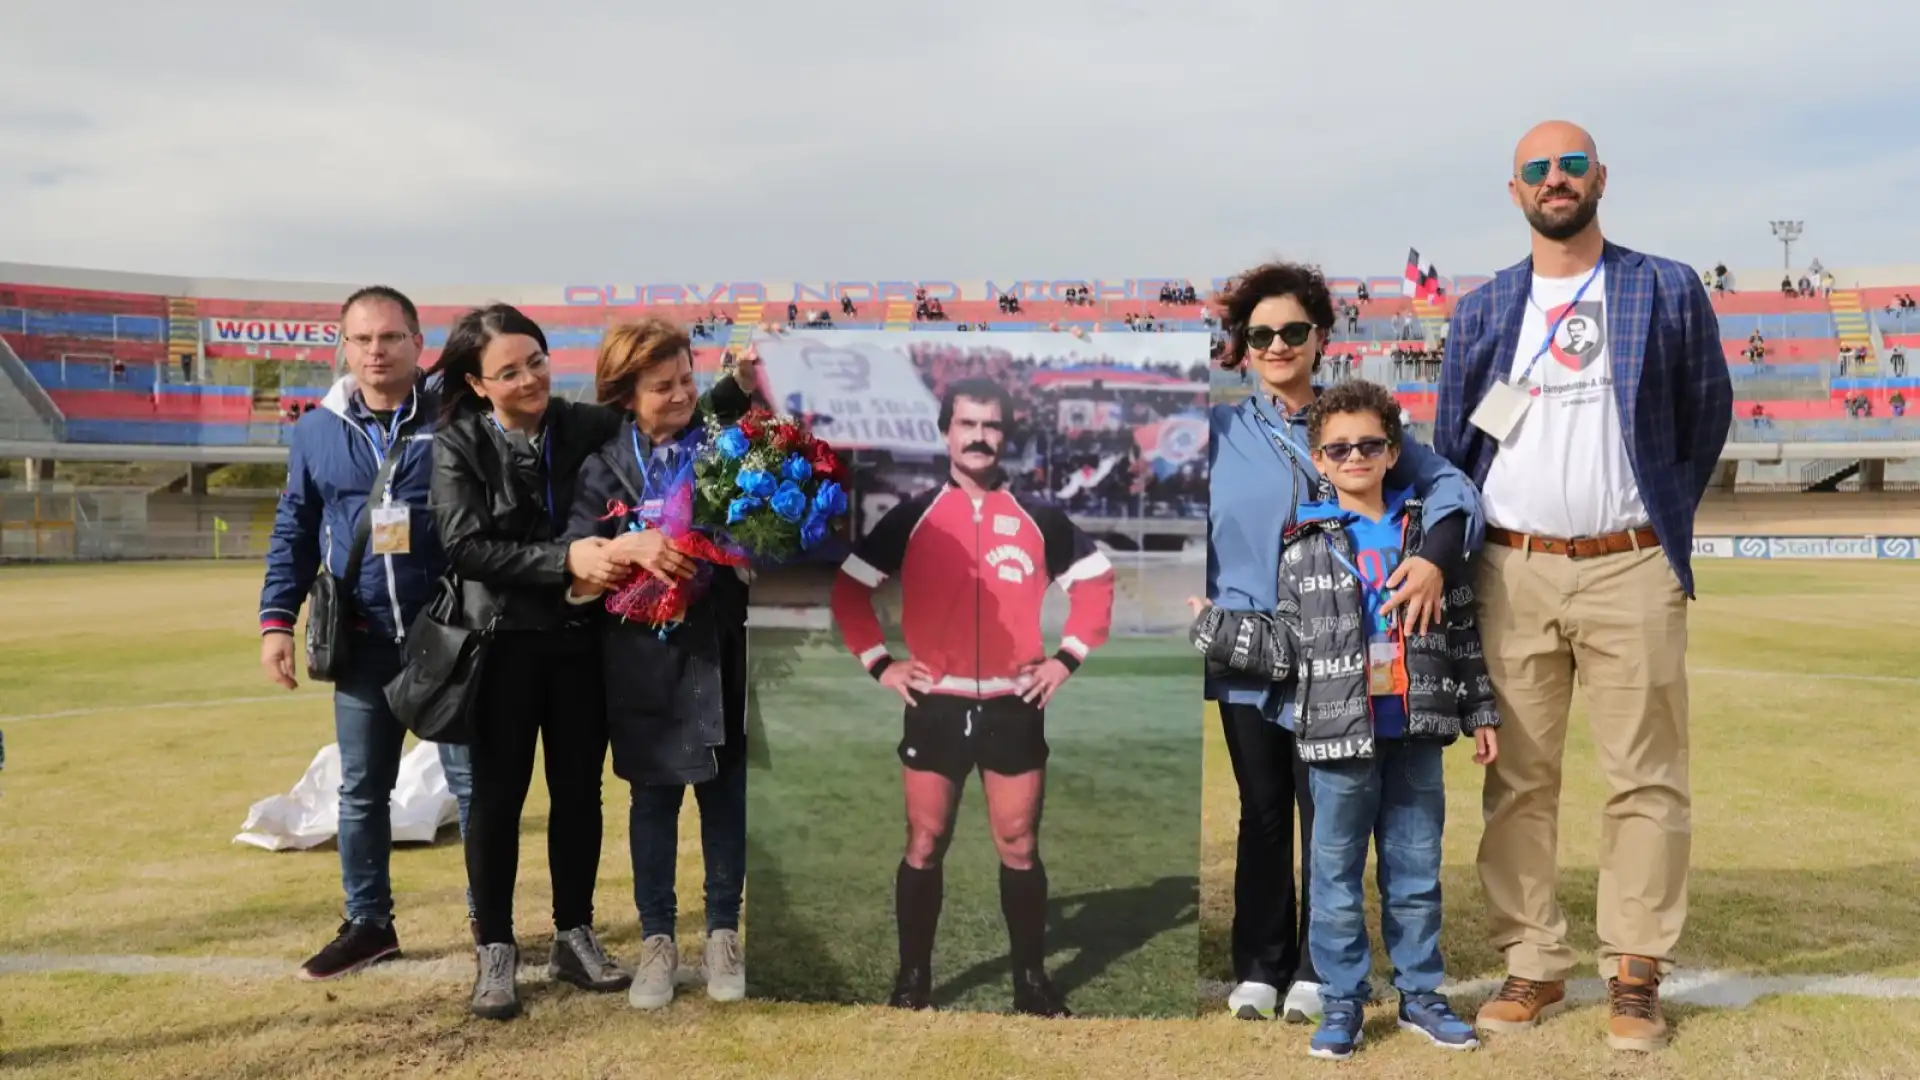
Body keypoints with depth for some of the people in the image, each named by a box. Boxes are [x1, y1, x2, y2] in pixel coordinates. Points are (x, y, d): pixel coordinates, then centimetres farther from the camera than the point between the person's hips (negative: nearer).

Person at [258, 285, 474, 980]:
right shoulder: (316, 431, 6)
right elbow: (293, 533, 11)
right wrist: (277, 619, 4)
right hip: (363, 643, 3)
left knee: (474, 781, 5)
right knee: (361, 790, 12)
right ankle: (368, 923, 27)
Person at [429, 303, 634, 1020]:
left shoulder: (591, 427, -2)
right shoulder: (456, 446, -7)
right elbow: (466, 548, -15)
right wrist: (564, 559, -25)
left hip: (581, 637, 2)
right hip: (503, 640, -2)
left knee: (579, 790, 11)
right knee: (499, 795, 6)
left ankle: (574, 937, 26)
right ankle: (495, 950, 20)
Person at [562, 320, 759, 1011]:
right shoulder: (605, 468, 0)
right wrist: (625, 547, -22)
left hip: (721, 647, 0)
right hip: (645, 655, 0)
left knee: (726, 792, 10)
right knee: (654, 796, 11)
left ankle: (723, 933, 25)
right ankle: (656, 939, 25)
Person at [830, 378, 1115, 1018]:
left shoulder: (1037, 517, 4)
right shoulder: (913, 516, 2)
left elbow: (1095, 579, 13)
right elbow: (849, 586, 8)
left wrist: (1069, 656, 4)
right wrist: (877, 662, 0)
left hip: (1014, 708, 1)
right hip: (936, 708, 0)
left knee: (1019, 847, 7)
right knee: (924, 845, 5)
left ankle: (1032, 981, 18)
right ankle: (912, 980, 17)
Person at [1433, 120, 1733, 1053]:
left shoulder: (1668, 290, 6)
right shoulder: (1481, 310, 10)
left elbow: (1707, 416, 12)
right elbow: (1452, 447, 11)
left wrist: (1664, 519, 9)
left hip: (1630, 570, -1)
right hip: (1512, 572, 2)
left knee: (1646, 780, 1)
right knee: (1517, 780, 5)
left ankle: (1635, 976, 11)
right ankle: (1533, 965, 15)